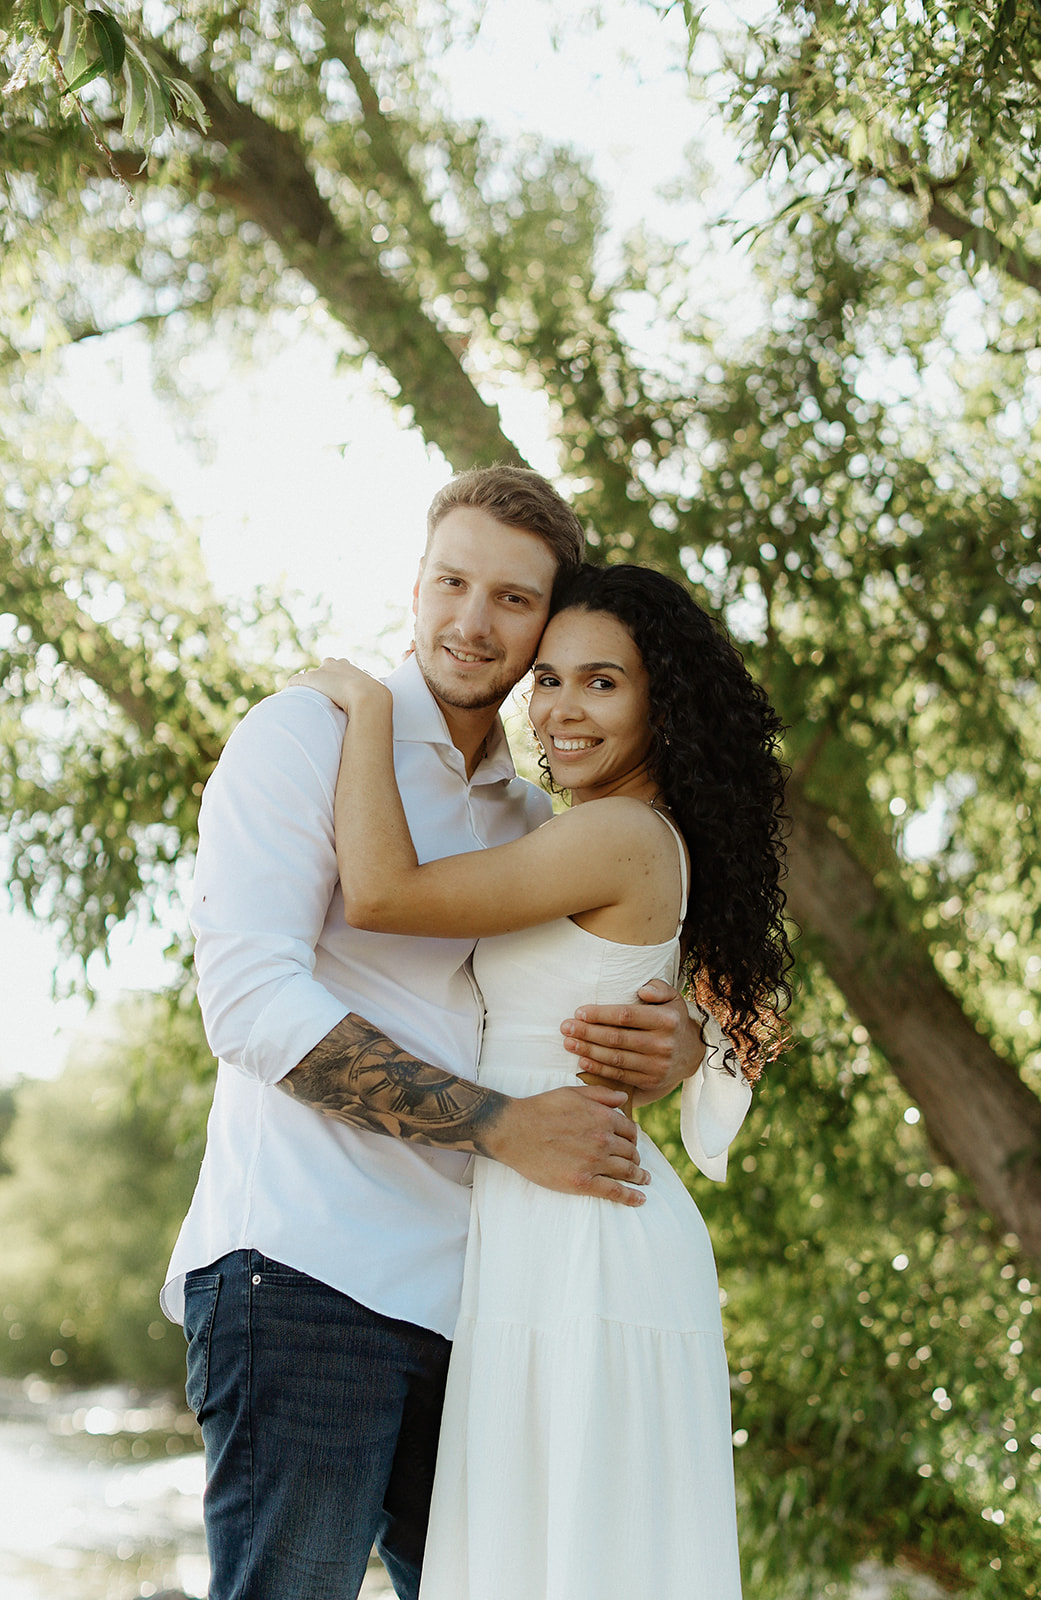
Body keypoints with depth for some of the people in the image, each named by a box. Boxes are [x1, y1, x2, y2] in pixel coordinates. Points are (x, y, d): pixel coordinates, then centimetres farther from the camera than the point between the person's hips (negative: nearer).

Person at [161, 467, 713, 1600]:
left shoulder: (534, 821, 21)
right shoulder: (307, 734, 0)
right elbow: (248, 1000, -12)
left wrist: (678, 1048, -5)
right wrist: (506, 1128, -14)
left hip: (468, 1295, 7)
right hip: (310, 1266, -6)